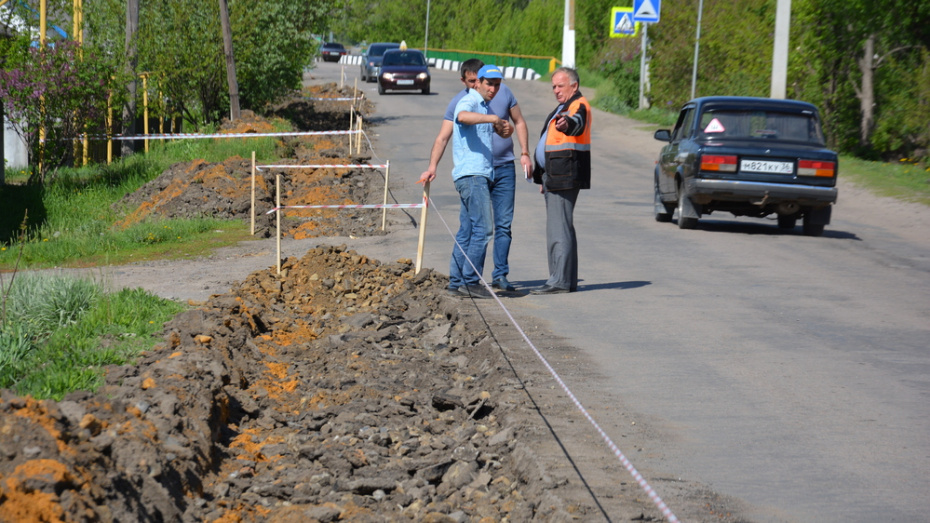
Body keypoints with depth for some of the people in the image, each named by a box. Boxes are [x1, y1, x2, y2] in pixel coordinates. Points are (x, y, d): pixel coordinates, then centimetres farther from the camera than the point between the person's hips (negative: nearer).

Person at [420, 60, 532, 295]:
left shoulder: (503, 92, 2)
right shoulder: (458, 102, -5)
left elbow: (519, 122, 13)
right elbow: (442, 137, -11)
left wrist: (525, 153, 3)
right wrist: (432, 166, -25)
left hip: (504, 169, 3)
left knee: (504, 224, 6)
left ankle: (500, 276, 16)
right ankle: (457, 280, -5)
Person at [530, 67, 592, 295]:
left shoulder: (579, 106, -10)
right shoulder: (563, 108, 23)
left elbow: (577, 122, -35)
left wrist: (567, 123, -58)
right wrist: (545, 177, 31)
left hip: (565, 178, -11)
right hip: (554, 178, 11)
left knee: (559, 229, -12)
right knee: (558, 229, 13)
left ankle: (560, 281, -13)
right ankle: (567, 280, 17)